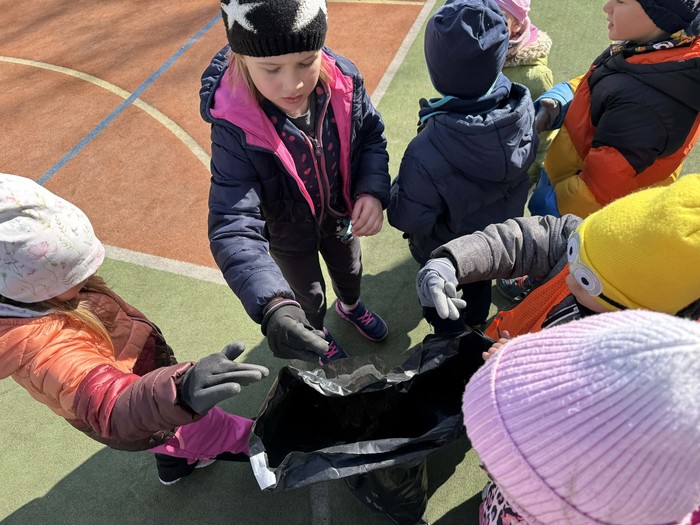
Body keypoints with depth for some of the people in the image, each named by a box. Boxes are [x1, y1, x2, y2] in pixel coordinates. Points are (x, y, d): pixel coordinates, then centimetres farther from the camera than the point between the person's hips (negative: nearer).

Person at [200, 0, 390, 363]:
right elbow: (233, 227, -41)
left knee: (350, 268, 32)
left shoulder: (343, 80, -27)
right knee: (309, 296, 24)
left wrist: (373, 190, -27)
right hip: (288, 233, -3)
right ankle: (319, 338, 61)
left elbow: (371, 136, -8)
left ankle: (351, 305, 70)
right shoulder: (235, 127, -37)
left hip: (341, 214, 4)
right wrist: (272, 305, -55)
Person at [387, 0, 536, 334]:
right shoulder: (524, 109, -28)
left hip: (446, 253, -4)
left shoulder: (426, 156, -46)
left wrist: (399, 187, -11)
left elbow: (407, 219, -29)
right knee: (480, 284, 37)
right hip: (500, 235, 5)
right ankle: (476, 320, 68)